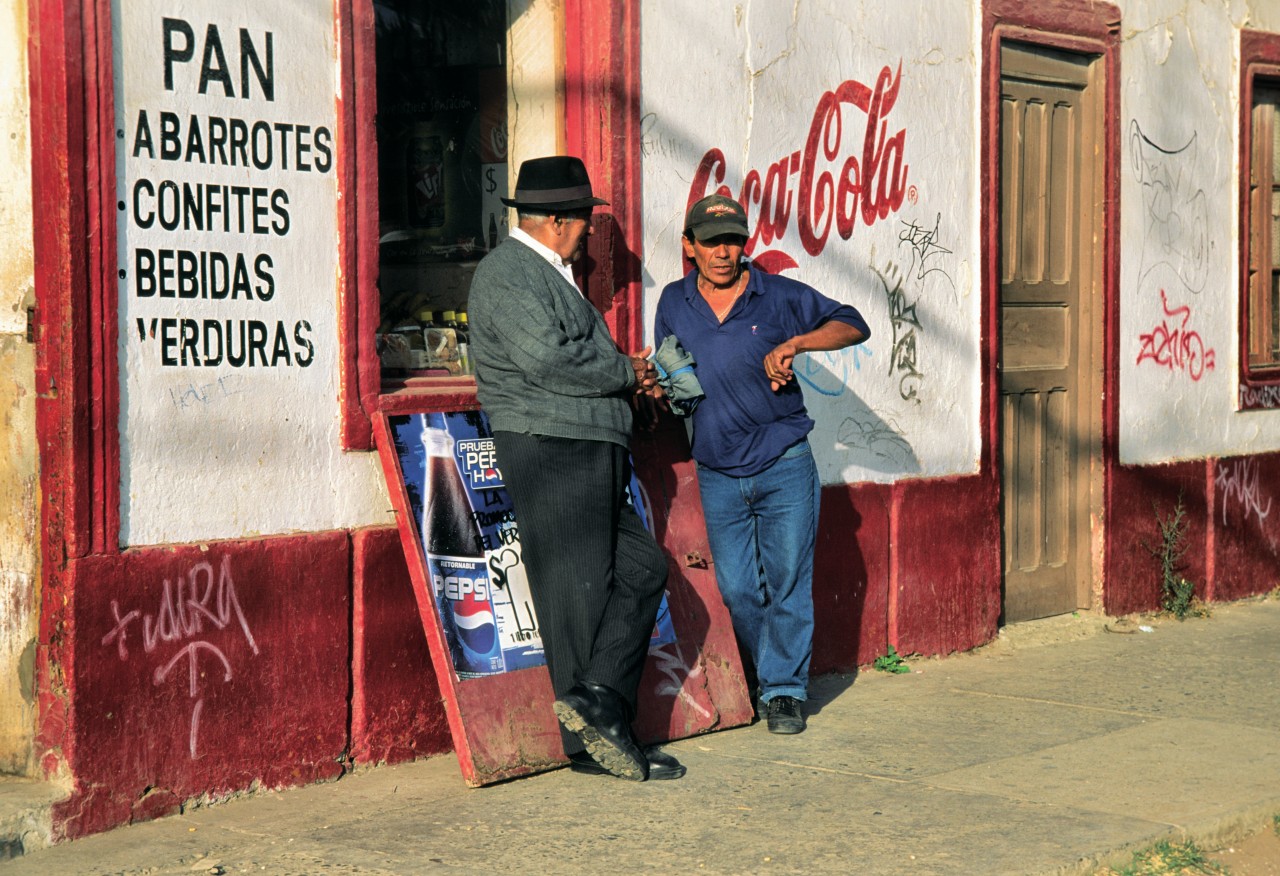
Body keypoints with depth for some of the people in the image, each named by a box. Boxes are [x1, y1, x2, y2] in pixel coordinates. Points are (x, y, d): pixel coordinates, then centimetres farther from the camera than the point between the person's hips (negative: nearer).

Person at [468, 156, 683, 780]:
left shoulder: (549, 274, 22)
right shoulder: (508, 273, -11)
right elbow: (546, 359, -25)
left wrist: (626, 380, 10)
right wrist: (624, 373, -11)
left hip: (590, 459, 10)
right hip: (551, 453, -10)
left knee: (642, 569, 5)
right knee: (580, 596, -5)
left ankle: (595, 703, 0)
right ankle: (591, 741, 2)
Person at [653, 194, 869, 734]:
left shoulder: (780, 297, -1)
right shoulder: (674, 303, 7)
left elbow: (853, 325, -1)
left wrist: (794, 343, -16)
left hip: (785, 469, -2)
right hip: (718, 476, 3)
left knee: (788, 582, -3)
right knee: (736, 591, 3)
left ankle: (784, 690, 7)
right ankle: (762, 680, 23)